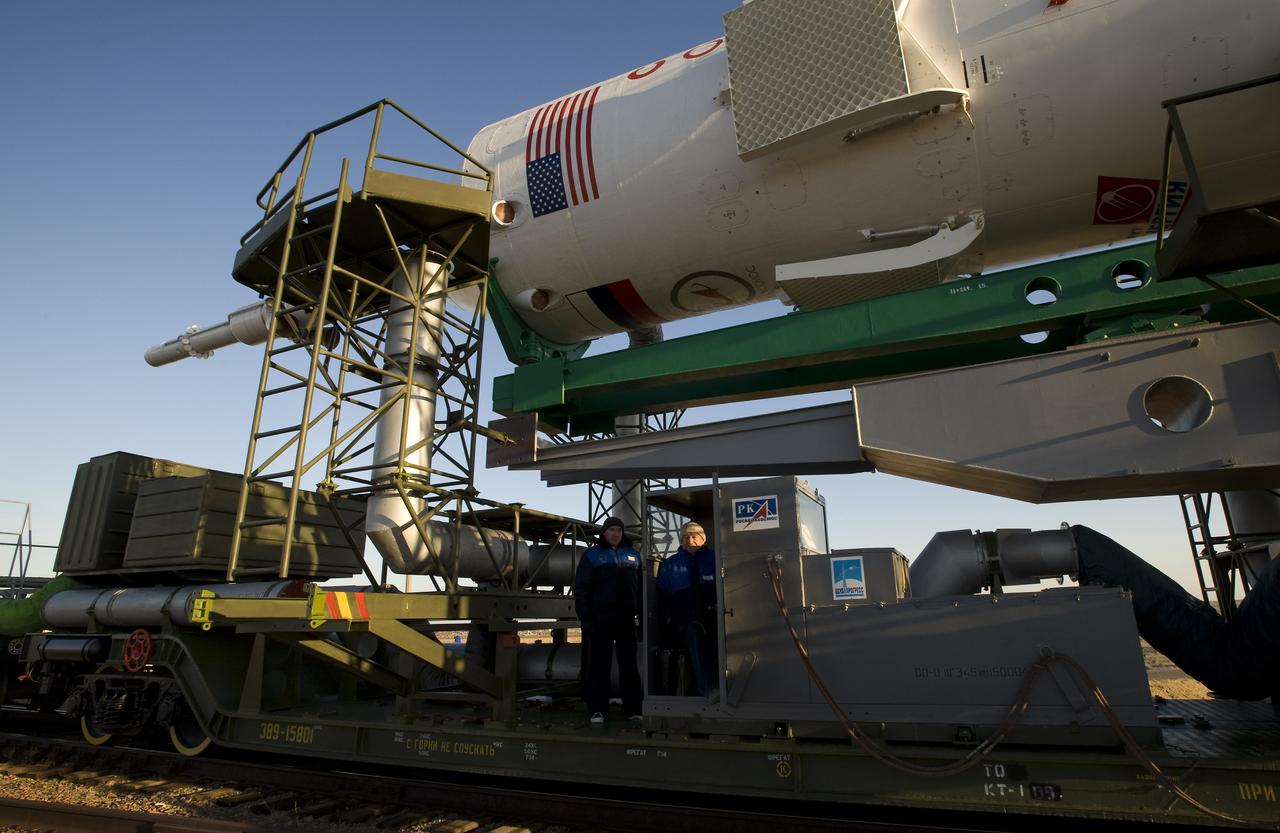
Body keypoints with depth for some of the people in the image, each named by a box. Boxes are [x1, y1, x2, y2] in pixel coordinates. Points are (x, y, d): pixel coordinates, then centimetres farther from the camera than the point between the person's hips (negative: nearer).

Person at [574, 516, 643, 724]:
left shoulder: (633, 555, 12)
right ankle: (597, 709, 6)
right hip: (600, 618, -3)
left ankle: (633, 708, 13)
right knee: (599, 664, 0)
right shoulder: (592, 555, 2)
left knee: (629, 663, 7)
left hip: (626, 618, 3)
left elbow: (640, 586, 13)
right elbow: (581, 588, -3)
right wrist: (585, 617, -11)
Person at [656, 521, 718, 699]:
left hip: (712, 616, 0)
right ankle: (708, 688, -47)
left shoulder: (714, 559, 16)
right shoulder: (670, 565, 21)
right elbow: (662, 596, 18)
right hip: (684, 619, 0)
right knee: (694, 630, -36)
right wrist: (667, 619, 3)